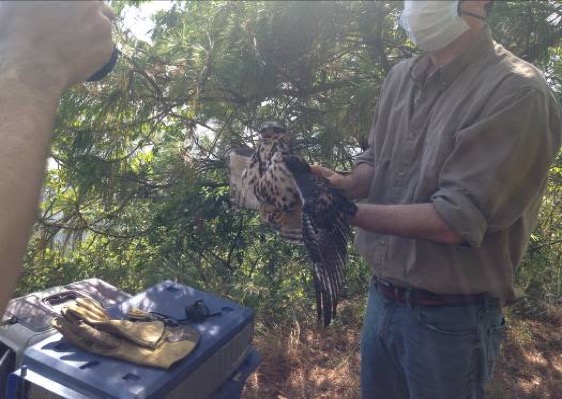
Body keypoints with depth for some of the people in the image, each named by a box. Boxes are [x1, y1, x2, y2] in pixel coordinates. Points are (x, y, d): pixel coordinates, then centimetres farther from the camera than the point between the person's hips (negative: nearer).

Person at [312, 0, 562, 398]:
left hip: (450, 317, -6)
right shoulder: (401, 76, 4)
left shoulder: (517, 93, -19)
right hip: (382, 297, 6)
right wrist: (348, 184, -11)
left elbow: (455, 222, -23)